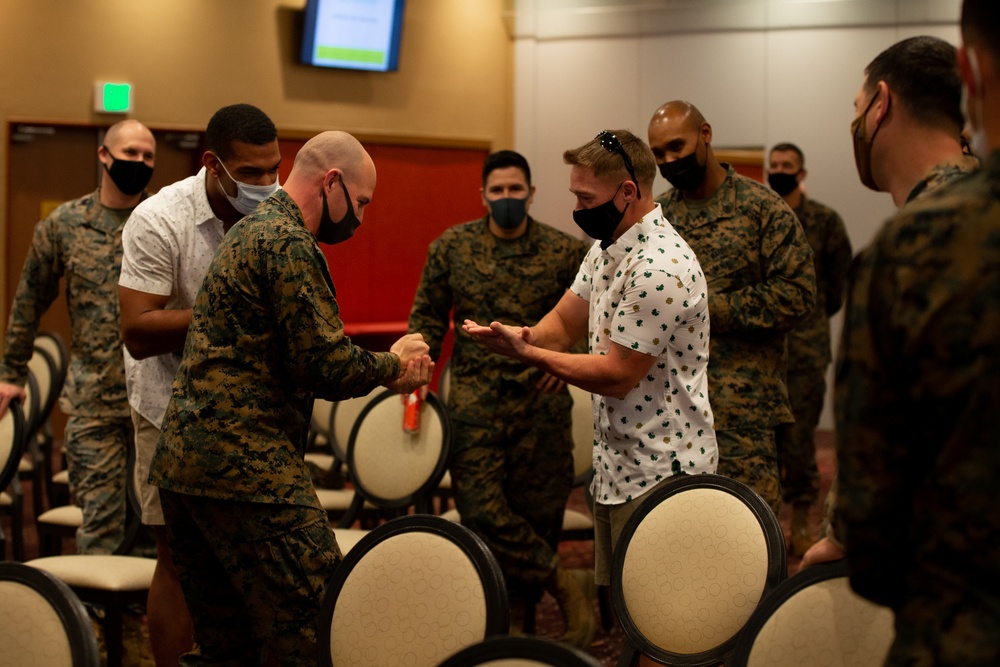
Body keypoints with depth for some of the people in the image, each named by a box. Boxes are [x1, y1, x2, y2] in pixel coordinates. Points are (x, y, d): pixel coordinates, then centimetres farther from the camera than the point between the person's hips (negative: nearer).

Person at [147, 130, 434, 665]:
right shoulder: (289, 244, -12)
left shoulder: (251, 230, 21)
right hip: (245, 466, -10)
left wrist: (385, 371, 15)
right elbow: (326, 366, -16)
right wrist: (393, 366, 3)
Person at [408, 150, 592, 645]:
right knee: (481, 508, -12)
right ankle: (562, 586, 3)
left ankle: (511, 621, 19)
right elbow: (428, 316, 12)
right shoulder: (451, 247, 4)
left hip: (541, 402, 0)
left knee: (538, 510, 4)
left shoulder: (566, 252, 0)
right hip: (475, 401, 0)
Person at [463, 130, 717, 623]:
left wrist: (528, 353, -17)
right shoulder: (607, 247, 9)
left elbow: (617, 375, -22)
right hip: (616, 468, 10)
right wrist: (521, 338, -9)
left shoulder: (660, 268, -24)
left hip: (659, 475, -10)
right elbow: (565, 322, 13)